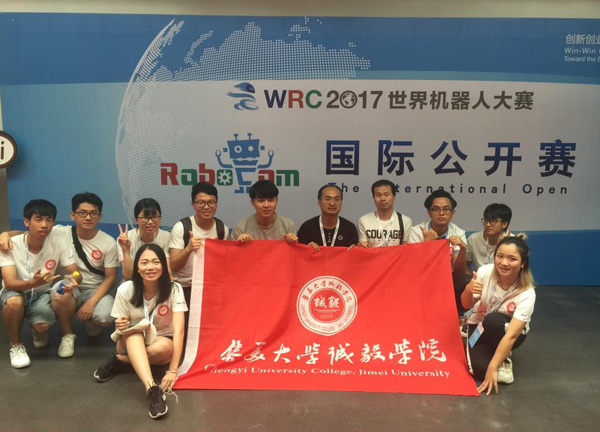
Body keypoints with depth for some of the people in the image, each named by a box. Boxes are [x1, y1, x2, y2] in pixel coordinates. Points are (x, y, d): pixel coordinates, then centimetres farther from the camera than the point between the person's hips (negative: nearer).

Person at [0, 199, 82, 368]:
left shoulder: (59, 244, -18)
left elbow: (75, 273, -16)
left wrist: (73, 280, -42)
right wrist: (32, 282, -51)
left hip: (42, 294, 1)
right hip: (16, 292, 0)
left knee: (42, 325, -28)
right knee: (14, 302, -35)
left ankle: (39, 332, 14)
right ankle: (15, 345, -6)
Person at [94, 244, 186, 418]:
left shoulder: (174, 289, -20)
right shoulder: (125, 290, -16)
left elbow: (179, 330, -27)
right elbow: (121, 328, -7)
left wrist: (173, 370, -36)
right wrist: (120, 328, -32)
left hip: (162, 342, 0)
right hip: (133, 343, 1)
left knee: (163, 347, -37)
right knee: (134, 332, -35)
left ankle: (119, 360, -12)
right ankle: (153, 389, -49)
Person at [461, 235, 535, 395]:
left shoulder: (527, 294, -29)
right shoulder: (485, 272, -24)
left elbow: (511, 335, -34)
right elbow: (467, 305, -12)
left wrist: (492, 368, -39)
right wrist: (468, 290, -36)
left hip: (505, 331, -1)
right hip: (480, 327, 1)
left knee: (492, 320, -37)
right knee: (479, 368, -26)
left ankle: (504, 359, -7)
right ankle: (500, 359, 10)